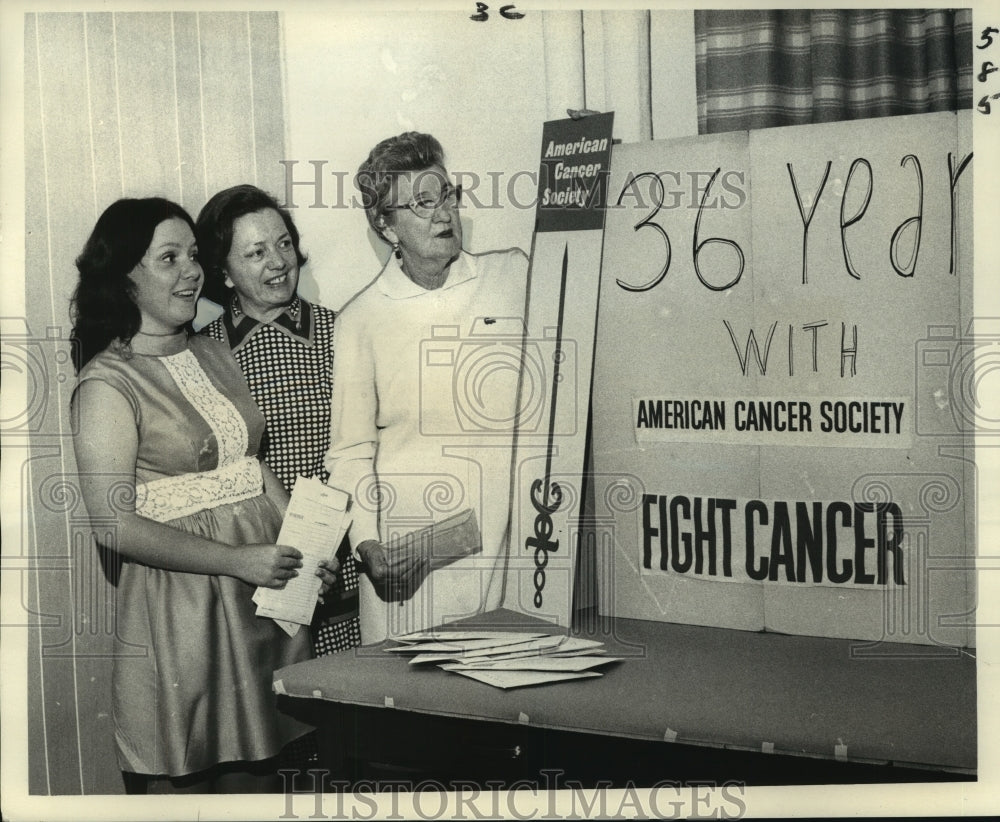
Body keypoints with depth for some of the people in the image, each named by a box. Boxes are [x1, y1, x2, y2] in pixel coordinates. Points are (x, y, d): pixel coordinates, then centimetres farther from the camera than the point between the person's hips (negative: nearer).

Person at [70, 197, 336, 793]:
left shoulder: (216, 355, 11)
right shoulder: (107, 383, -11)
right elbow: (114, 522, -16)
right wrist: (238, 560, -20)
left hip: (264, 588, 6)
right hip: (177, 601, -6)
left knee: (257, 771, 13)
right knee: (180, 783, 3)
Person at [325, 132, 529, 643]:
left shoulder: (516, 276, 7)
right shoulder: (360, 320, 4)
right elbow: (350, 451, 5)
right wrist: (367, 543, -6)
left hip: (512, 533, 1)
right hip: (409, 548, -1)